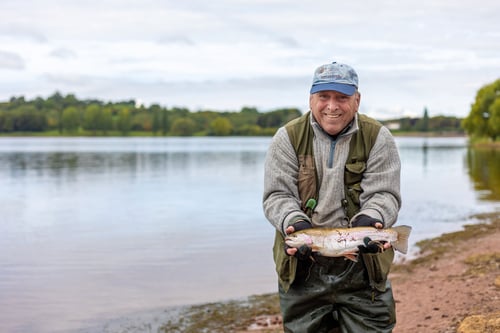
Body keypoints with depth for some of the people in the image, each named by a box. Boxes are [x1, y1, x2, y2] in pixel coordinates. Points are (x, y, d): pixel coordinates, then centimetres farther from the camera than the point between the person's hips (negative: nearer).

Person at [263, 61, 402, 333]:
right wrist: (295, 223, -24)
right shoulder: (287, 139, 1)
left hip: (362, 269, 0)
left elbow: (383, 194, -6)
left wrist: (369, 220, -27)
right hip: (302, 270, 1)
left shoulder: (378, 138, 0)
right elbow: (277, 196, -4)